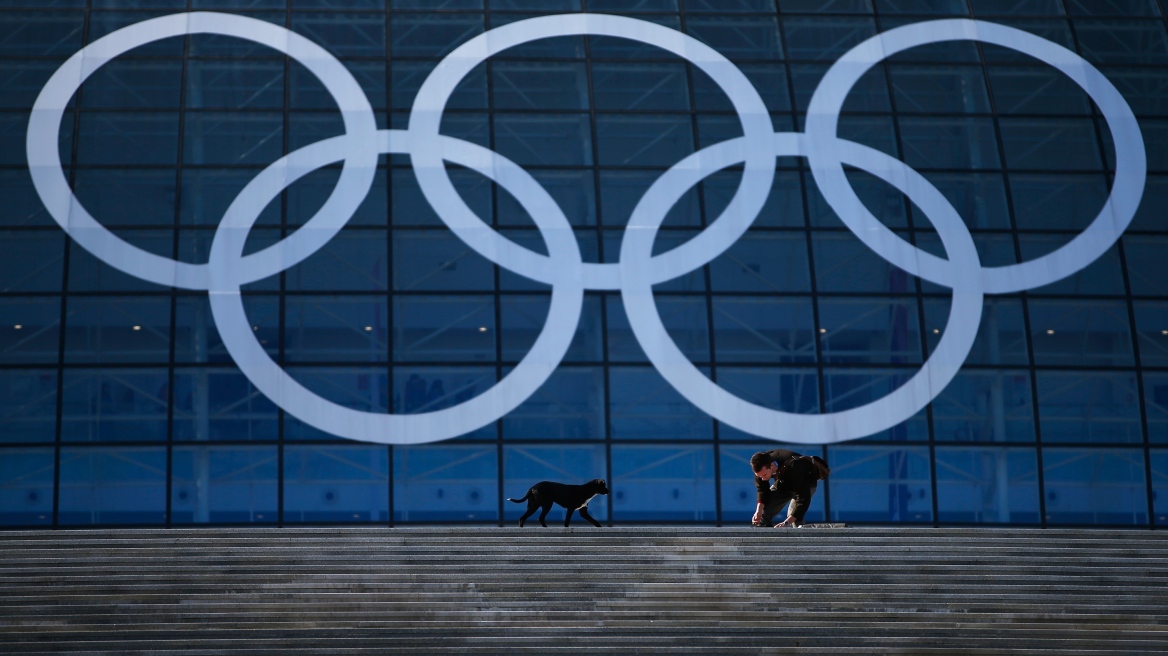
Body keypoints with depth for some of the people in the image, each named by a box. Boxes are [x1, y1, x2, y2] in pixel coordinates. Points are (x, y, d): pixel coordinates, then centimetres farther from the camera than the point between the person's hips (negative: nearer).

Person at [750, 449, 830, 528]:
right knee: (763, 514, -5)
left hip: (805, 482, -5)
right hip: (783, 482, 5)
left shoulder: (792, 468, -45)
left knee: (793, 512, -30)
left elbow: (803, 499, -45)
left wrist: (786, 523, -52)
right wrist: (759, 511, -29)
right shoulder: (762, 467, -28)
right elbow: (762, 489, -13)